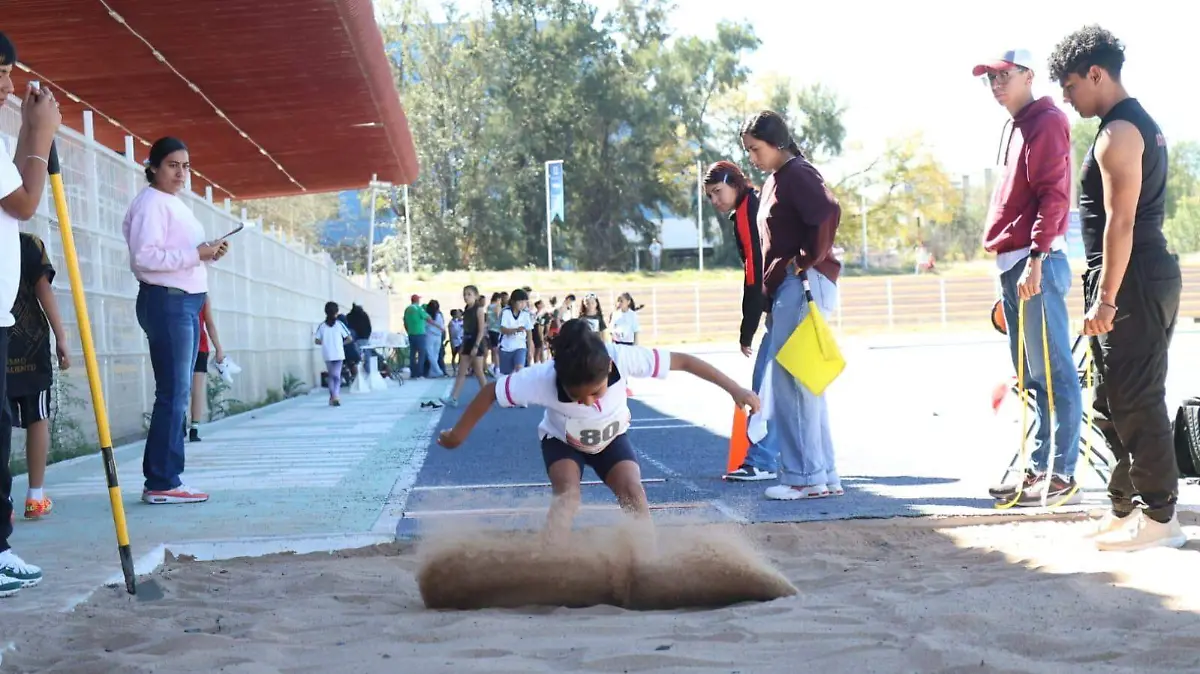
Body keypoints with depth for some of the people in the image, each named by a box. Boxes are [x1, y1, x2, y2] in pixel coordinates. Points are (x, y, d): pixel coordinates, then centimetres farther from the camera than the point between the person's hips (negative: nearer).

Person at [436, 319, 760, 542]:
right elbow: (491, 391, -27)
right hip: (562, 440, -1)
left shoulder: (623, 358, -41)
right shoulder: (543, 379, -42)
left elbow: (682, 361, -29)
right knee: (568, 493, -28)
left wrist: (734, 389, -26)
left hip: (611, 437, 2)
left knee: (633, 490, -21)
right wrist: (459, 433, -15)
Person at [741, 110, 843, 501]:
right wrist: (771, 285, 12)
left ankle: (805, 476, -6)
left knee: (790, 382, -10)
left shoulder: (797, 174, -8)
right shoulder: (775, 180, 20)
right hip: (785, 289, 10)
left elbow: (829, 212, -25)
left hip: (802, 285, -10)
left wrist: (811, 260, -17)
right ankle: (823, 477, 14)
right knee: (804, 385, 10)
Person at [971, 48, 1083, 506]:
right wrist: (1010, 269, 19)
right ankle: (1041, 468, 17)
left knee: (1052, 373, -8)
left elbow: (1052, 194, -15)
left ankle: (1062, 476, -7)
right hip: (1011, 264, 10)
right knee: (1032, 376, 11)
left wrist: (1036, 258, -23)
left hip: (1035, 263, -10)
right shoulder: (1015, 128, 22)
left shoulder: (1046, 122, -6)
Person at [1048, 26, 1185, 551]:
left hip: (1134, 282, -11)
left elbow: (1120, 223, -21)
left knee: (1136, 402, -7)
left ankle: (1159, 517, -3)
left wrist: (1105, 299, -22)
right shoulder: (1140, 124, 18)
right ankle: (1123, 507, 21)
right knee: (1114, 401, 15)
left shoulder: (1118, 134, -14)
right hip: (1145, 278, 11)